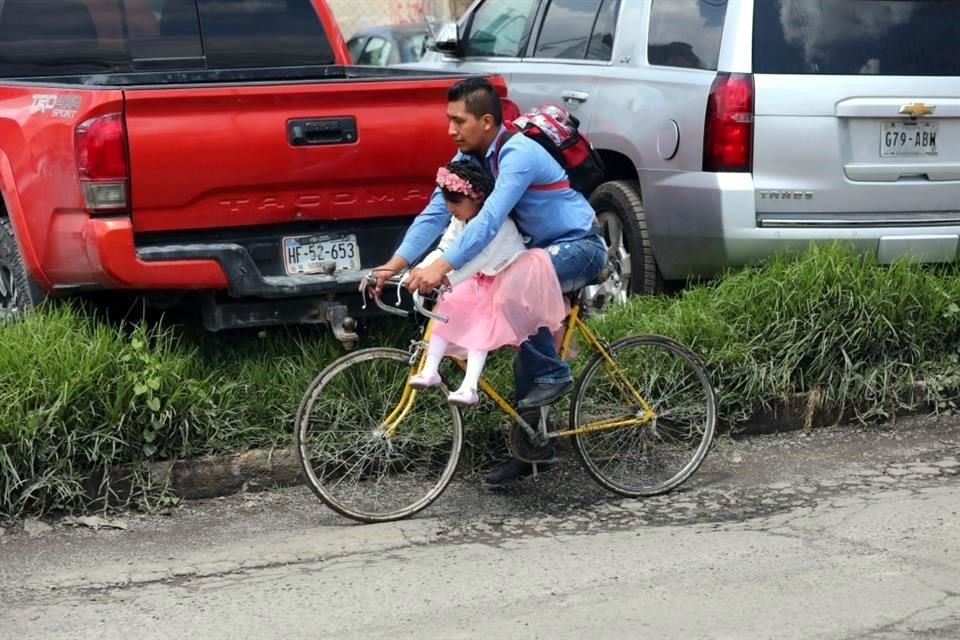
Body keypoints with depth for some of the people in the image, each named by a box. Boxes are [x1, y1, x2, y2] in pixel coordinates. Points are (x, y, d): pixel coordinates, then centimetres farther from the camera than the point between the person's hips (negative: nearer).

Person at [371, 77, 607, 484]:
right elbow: (435, 213, -7)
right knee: (525, 349, 5)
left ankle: (552, 374, -17)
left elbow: (490, 218, -38)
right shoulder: (469, 158, -1)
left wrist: (441, 266, -47)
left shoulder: (518, 154, -26)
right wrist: (395, 264, -18)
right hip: (543, 251, 9)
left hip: (580, 247, -8)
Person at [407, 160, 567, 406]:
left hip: (506, 282, -8)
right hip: (479, 282, 8)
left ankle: (469, 387, -30)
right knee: (445, 308, -14)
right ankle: (430, 371, -19)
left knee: (482, 326, -24)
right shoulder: (459, 222, 1)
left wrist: (447, 279, -48)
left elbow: (478, 258, -37)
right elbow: (442, 251, -4)